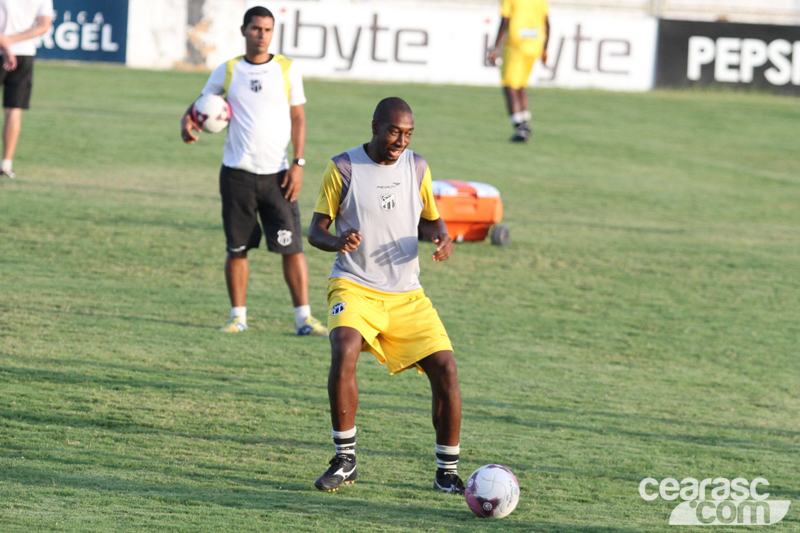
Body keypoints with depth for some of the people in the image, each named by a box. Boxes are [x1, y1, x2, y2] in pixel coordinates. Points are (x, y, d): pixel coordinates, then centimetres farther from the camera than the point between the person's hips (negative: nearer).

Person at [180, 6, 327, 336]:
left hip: (277, 173, -1)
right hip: (237, 173, 1)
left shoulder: (286, 70, 4)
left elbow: (298, 118, 6)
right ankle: (238, 316, 14)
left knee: (292, 247, -6)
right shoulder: (227, 71, 6)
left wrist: (298, 164, -3)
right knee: (237, 248, 3)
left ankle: (304, 318, -2)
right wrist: (187, 121, -9)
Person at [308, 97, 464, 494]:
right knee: (344, 351, -31)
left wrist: (442, 238, -6)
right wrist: (336, 241, -23)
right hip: (354, 286, -3)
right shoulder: (343, 168, -4)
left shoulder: (416, 167, 7)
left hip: (407, 294, 4)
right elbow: (316, 229, 0)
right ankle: (344, 461, -17)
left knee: (444, 367, -11)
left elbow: (429, 220, 18)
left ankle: (447, 471, 5)